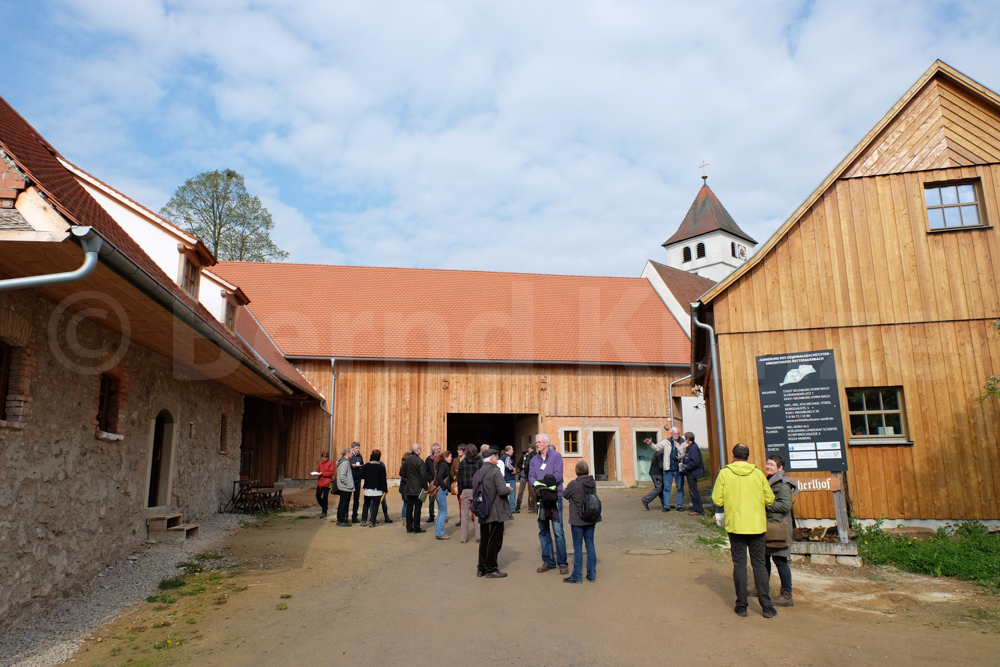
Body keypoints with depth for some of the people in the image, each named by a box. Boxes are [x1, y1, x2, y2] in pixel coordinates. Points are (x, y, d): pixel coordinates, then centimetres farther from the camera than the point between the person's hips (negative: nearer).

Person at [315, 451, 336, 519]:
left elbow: (331, 472, -13)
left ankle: (324, 512, 10)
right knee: (318, 496, 5)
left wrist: (322, 473, -16)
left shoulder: (331, 463, -7)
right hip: (320, 482, 7)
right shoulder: (320, 463, 13)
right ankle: (324, 507, 29)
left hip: (327, 483, -6)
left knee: (325, 497, -2)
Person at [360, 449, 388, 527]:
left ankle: (363, 520, 16)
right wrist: (385, 490, -2)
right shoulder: (381, 467, -11)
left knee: (366, 505, 17)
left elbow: (362, 476, 5)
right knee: (375, 505, 3)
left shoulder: (366, 466, -2)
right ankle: (373, 522, 2)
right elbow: (383, 480, -9)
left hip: (367, 489, 3)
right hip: (377, 490, -3)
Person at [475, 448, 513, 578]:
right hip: (496, 512, -7)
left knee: (484, 541, 15)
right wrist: (509, 489, -2)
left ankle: (481, 568, 21)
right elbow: (502, 490, -22)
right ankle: (491, 570, 7)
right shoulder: (495, 471, -14)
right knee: (494, 541, 2)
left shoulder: (477, 473, 8)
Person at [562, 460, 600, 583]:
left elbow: (565, 496, -4)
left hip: (577, 520, -5)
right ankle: (592, 574, 18)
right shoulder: (593, 483, -2)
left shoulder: (573, 484, -18)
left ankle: (577, 576, 9)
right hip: (591, 519, 5)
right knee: (590, 545, 12)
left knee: (578, 547, 3)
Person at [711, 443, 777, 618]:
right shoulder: (758, 473, -2)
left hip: (735, 526, -1)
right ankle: (766, 606, 10)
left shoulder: (724, 473, -6)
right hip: (757, 525, 1)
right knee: (759, 564, 9)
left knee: (739, 564, 7)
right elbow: (769, 499, 0)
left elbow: (717, 500, -7)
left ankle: (741, 606, 12)